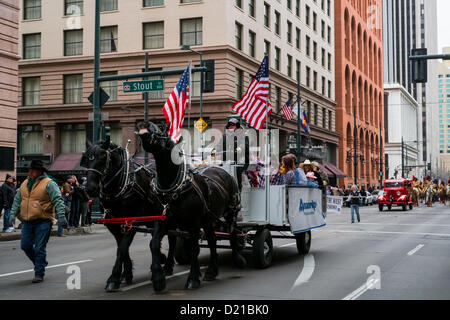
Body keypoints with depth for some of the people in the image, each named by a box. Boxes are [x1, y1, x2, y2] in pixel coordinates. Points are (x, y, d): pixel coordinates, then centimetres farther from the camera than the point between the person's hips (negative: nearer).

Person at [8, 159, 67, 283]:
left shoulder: (49, 184, -8)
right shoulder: (25, 184, 13)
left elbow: (58, 200, -14)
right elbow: (17, 200, 22)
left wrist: (61, 216, -22)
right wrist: (13, 213, 13)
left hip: (43, 222, -6)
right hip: (28, 222, 7)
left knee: (39, 248, -5)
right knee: (25, 245, 8)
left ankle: (39, 274, 5)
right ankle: (40, 263, 31)